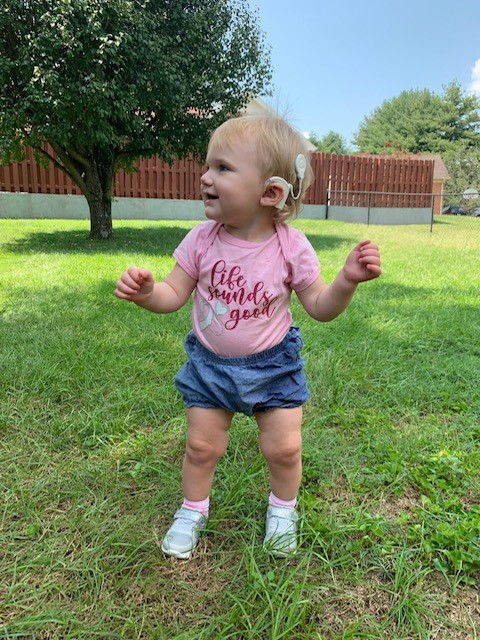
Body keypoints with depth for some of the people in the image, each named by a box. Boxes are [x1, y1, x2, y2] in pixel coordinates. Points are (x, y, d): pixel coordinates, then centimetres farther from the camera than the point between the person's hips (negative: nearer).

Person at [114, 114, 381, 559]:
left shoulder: (291, 247, -17)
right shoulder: (202, 239, -13)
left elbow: (320, 307, -9)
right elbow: (174, 295, -7)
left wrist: (348, 280, -27)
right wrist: (146, 292, -28)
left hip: (272, 365, -1)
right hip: (209, 363, 2)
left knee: (284, 447, 6)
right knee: (201, 445, 11)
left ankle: (282, 509, 38)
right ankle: (193, 510, 39)